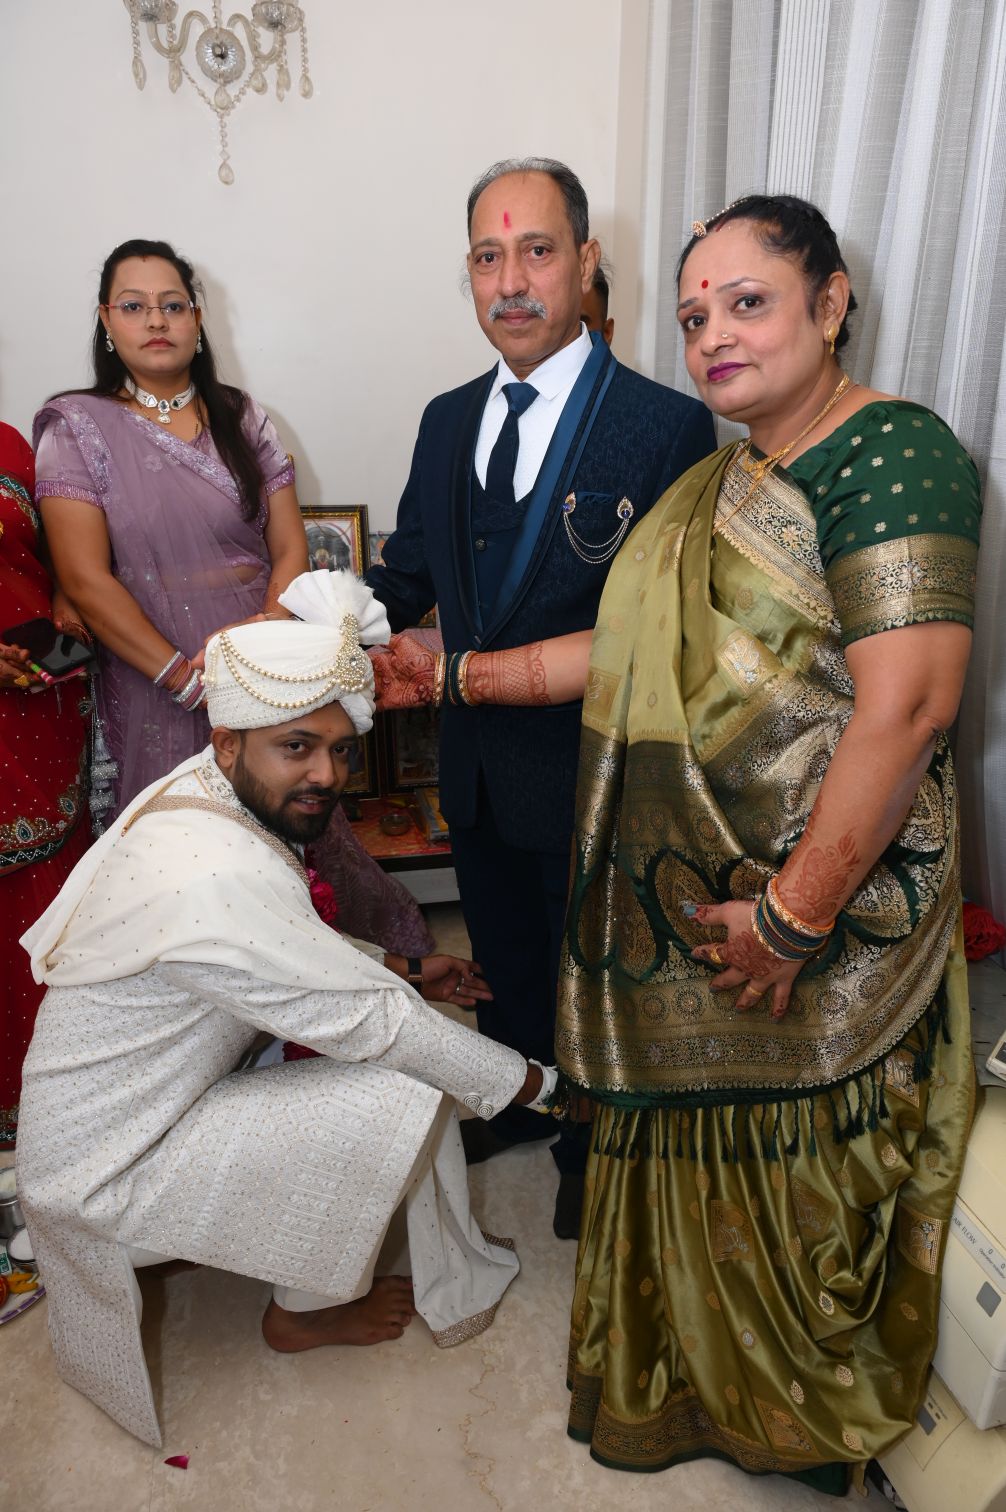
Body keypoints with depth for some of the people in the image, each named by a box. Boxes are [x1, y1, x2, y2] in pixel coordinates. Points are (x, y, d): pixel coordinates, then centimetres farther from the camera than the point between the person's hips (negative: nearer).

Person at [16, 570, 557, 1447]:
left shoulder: (205, 796, -7)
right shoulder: (216, 874, -36)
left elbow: (289, 942, 11)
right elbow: (374, 1027, -29)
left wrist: (399, 973, 3)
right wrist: (535, 1085, -15)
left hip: (141, 1100, 9)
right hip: (104, 1167, -8)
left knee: (415, 1051, 6)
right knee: (399, 1092, -16)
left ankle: (450, 1281, 24)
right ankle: (306, 1309, 12)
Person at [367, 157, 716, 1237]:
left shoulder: (666, 426, -16)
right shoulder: (448, 420, 5)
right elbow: (408, 571, 8)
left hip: (586, 774, -5)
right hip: (476, 770, 6)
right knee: (503, 957, 26)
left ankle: (588, 1149, 45)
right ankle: (512, 1103, 54)